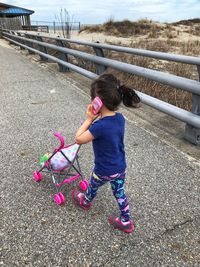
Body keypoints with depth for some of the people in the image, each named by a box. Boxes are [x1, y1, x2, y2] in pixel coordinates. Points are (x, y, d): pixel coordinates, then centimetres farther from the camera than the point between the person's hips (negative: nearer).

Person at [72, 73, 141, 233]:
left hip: (104, 171, -5)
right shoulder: (120, 118, -11)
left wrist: (89, 119, -21)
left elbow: (79, 139, -23)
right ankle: (126, 222, 38)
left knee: (93, 187, 27)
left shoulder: (100, 126, -34)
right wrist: (96, 118, -8)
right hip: (121, 168, 5)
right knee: (119, 193, 24)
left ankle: (85, 202, 57)